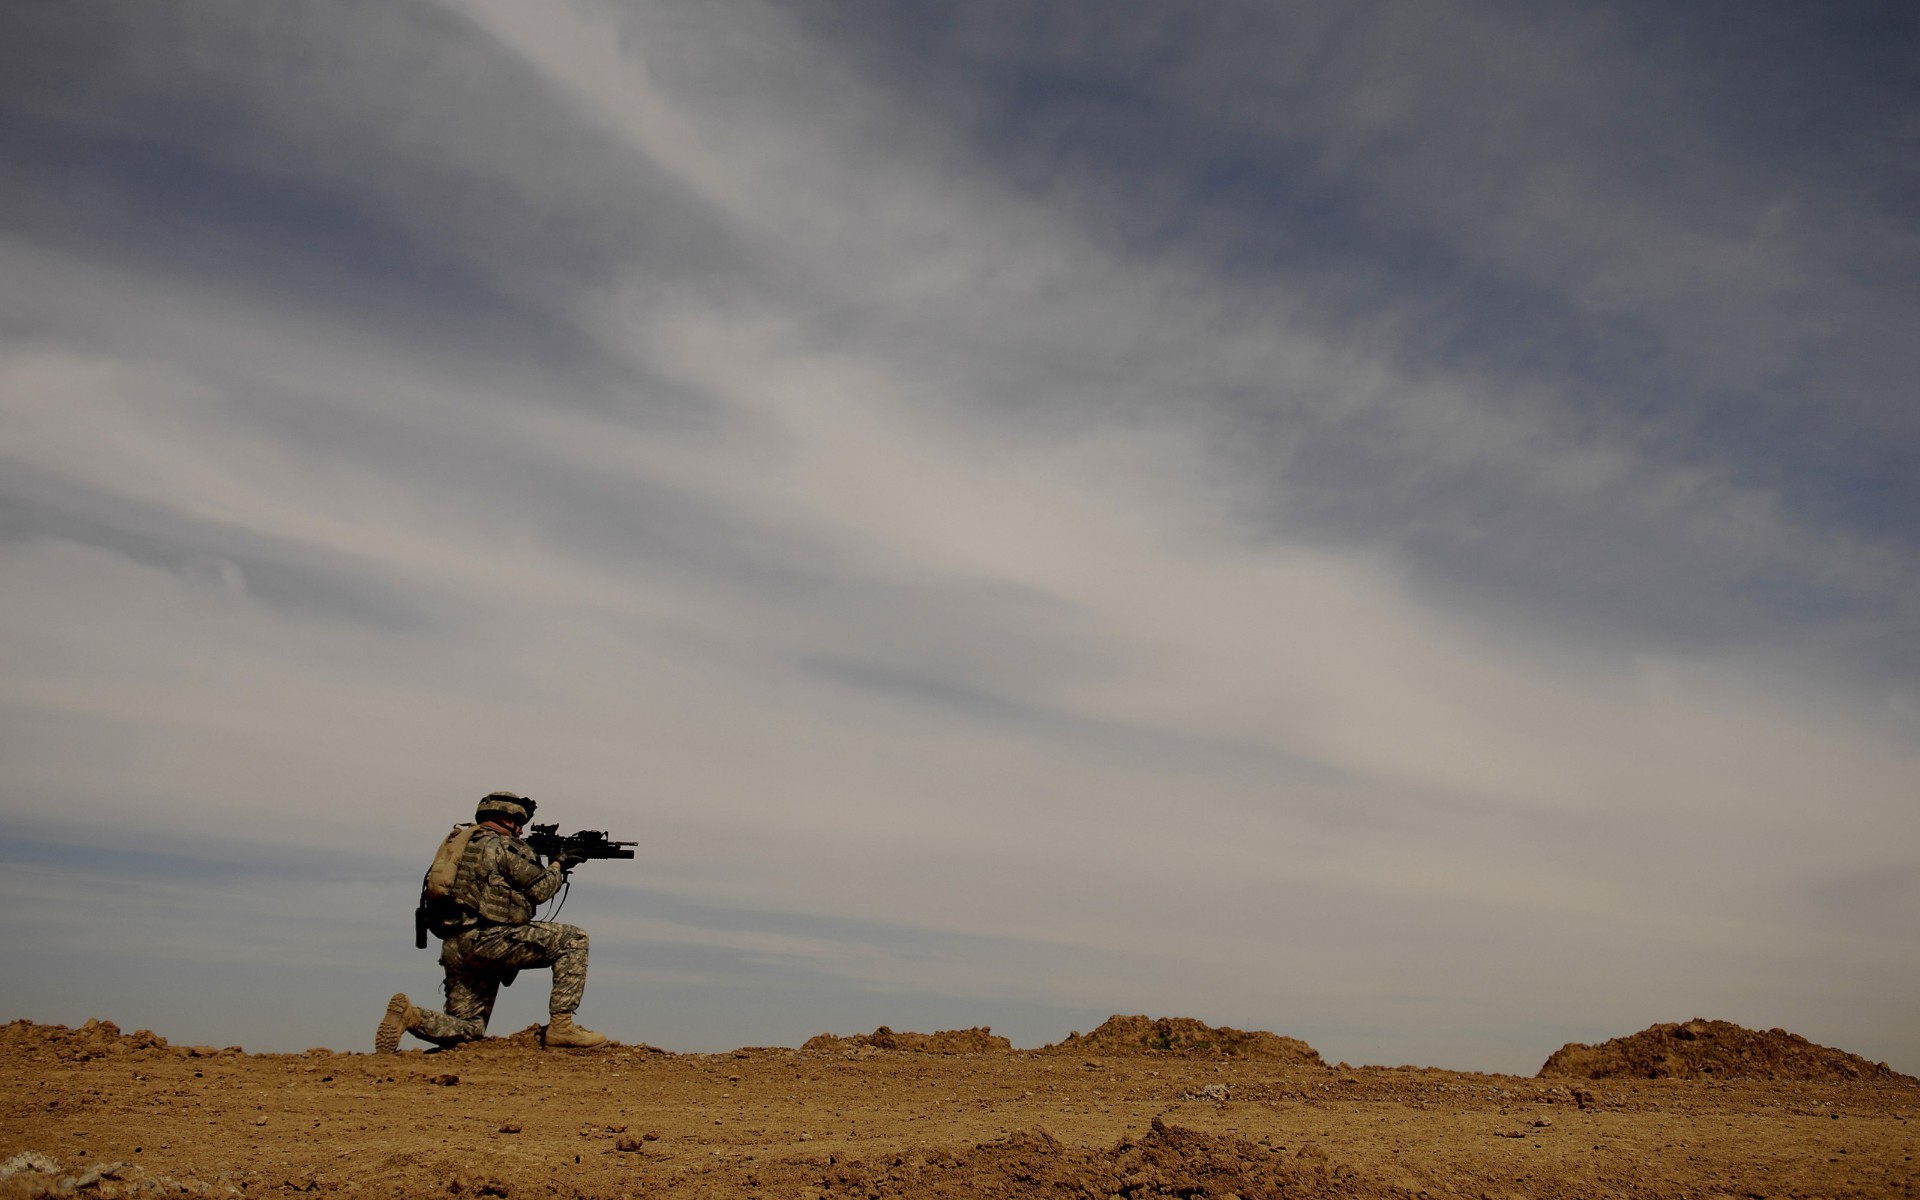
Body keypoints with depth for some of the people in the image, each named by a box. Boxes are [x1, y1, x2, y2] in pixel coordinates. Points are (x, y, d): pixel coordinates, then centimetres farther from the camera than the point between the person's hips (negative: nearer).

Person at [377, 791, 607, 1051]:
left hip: (454, 949, 9)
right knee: (573, 939, -5)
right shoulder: (505, 846, -2)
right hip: (485, 941, -9)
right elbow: (540, 890, -1)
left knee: (468, 1031, 15)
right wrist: (558, 866, 18)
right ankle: (561, 1026, -10)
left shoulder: (463, 844, 24)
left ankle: (410, 1015, -9)